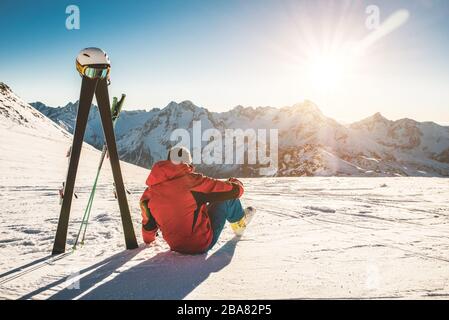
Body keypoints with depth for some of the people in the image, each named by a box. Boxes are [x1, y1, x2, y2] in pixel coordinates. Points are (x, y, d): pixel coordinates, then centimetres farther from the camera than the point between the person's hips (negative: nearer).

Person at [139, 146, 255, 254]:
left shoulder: (150, 191, -5)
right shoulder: (192, 180, -18)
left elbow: (148, 224, 10)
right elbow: (234, 190, -10)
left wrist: (148, 239, 33)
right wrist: (236, 183, 15)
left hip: (176, 246, 6)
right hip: (204, 243, -5)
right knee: (227, 196, 7)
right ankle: (239, 224, 34)